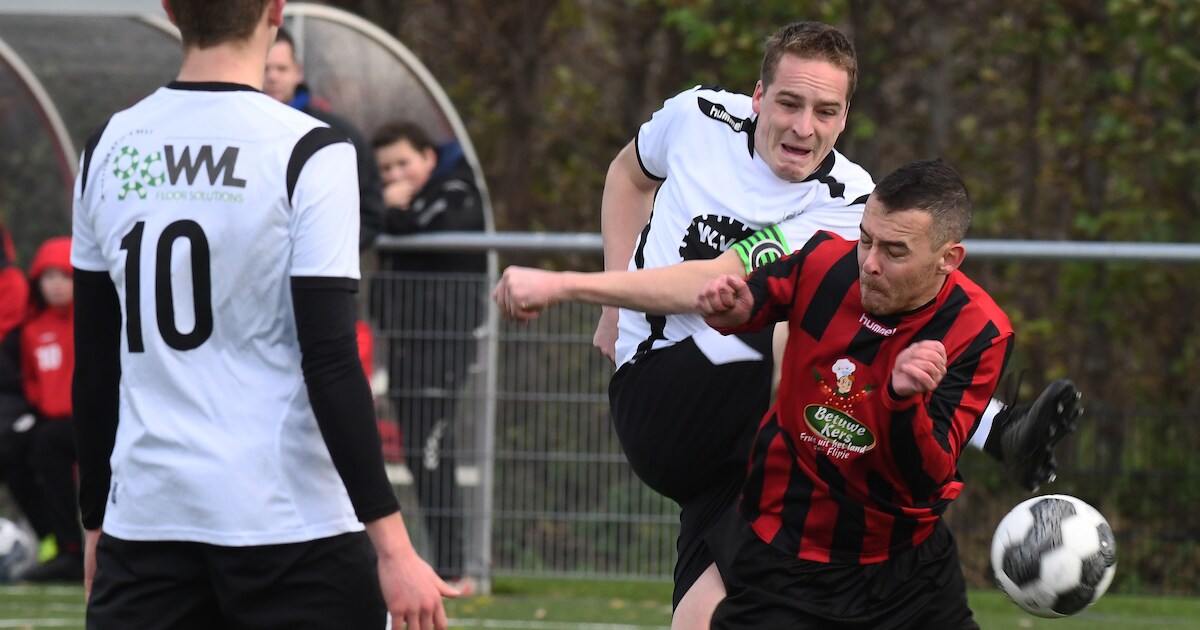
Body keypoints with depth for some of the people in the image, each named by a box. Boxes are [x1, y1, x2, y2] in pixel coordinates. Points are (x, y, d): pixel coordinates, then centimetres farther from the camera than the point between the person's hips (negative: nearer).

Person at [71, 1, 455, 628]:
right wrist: (392, 545, -11)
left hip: (145, 521, 4)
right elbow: (330, 364, -13)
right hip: (290, 521, -4)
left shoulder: (108, 151, 6)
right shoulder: (307, 153, -8)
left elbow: (94, 368, 12)